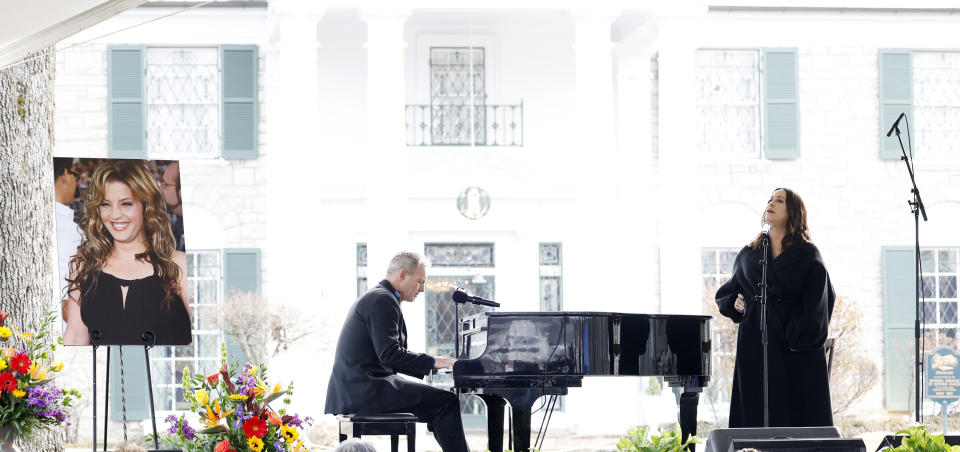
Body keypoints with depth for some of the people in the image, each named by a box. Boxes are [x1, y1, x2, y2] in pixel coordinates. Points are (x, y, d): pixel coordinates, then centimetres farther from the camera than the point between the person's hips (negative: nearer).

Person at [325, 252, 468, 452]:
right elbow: (389, 354, -22)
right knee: (447, 401, -14)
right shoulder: (383, 300, -13)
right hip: (367, 389, -11)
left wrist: (430, 365, 15)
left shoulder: (374, 297, 21)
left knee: (439, 400, 18)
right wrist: (432, 362, -15)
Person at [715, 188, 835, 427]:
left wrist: (801, 339, -14)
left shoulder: (808, 255, 4)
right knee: (759, 417, -1)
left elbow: (817, 304, -4)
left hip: (797, 349, -3)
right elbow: (725, 293, 24)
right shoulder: (748, 254, 15)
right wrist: (735, 304, 3)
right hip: (756, 349, 3)